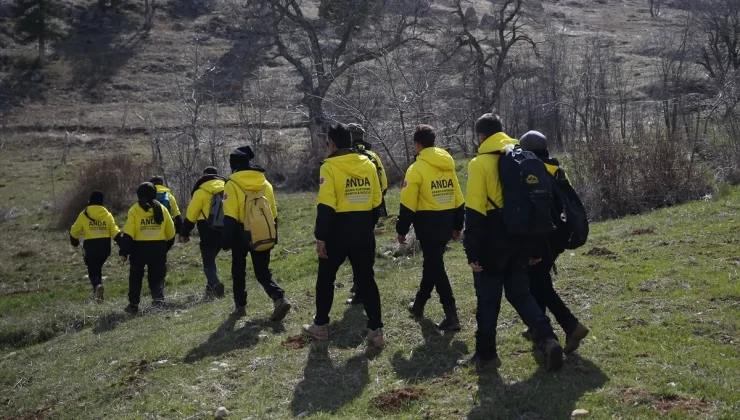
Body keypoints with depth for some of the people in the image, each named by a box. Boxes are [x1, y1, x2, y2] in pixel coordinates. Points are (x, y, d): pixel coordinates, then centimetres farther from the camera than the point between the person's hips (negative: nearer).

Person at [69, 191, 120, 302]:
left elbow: (74, 231, 8)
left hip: (90, 247, -3)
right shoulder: (107, 215, 2)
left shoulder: (84, 215, -1)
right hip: (105, 246, 3)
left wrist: (74, 242, 27)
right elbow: (115, 232, -3)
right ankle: (96, 292, 26)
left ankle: (97, 285, -27)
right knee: (98, 268, 23)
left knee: (93, 270, 3)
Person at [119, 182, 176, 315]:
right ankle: (158, 300, -15)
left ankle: (133, 305, 16)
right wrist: (166, 248, 22)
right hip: (158, 248, 2)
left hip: (139, 248, -1)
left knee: (135, 277, 15)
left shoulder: (135, 210, -5)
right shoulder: (162, 209, 4)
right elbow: (170, 232, 8)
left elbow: (128, 233, -10)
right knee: (157, 278, 7)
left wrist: (124, 252, -8)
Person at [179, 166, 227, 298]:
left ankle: (214, 284, -26)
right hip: (224, 229, 5)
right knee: (211, 257, 22)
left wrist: (184, 233, 4)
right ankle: (211, 286, 22)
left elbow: (191, 214, -4)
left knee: (208, 261, -2)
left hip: (208, 230, -5)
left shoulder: (201, 191, -4)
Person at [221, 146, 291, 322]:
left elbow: (230, 217, -14)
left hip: (242, 234, -4)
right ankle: (279, 298, -11)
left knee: (239, 270, 15)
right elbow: (273, 214, 12)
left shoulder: (232, 185, -9)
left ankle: (240, 306, 19)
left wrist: (227, 241, -12)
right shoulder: (266, 184, 8)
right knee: (262, 270, 10)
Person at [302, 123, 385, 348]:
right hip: (364, 230, 4)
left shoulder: (330, 166, -11)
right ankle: (376, 330, 2)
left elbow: (326, 206, -17)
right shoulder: (368, 164, 5)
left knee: (326, 278, 14)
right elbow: (377, 202, 10)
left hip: (338, 230, -4)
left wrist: (320, 237, -14)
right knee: (366, 279, 7)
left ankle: (320, 326, 24)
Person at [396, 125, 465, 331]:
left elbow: (408, 204, -12)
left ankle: (451, 315, -9)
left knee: (435, 266, -4)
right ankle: (419, 303, 34)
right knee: (432, 262, 20)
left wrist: (402, 230, -3)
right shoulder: (448, 166, 9)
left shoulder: (417, 168, -11)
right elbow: (458, 199, 12)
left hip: (428, 225, -7)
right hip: (446, 223, 7)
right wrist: (458, 225, 21)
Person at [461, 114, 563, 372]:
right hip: (520, 239, 6)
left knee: (488, 299, 7)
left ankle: (485, 353, 16)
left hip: (492, 242, -5)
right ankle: (547, 339, -3)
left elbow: (474, 212, -15)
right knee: (520, 294, 14)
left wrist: (472, 252, -12)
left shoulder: (480, 163, -11)